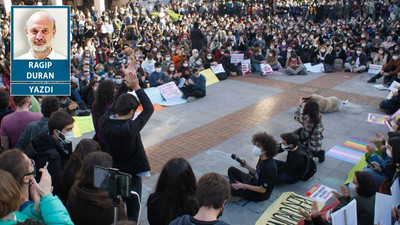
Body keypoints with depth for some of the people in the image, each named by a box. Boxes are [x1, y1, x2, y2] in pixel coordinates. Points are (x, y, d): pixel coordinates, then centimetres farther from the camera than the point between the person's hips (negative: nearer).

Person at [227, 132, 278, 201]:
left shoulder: (268, 167, -32)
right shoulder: (262, 159, -5)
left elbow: (262, 190, -26)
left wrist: (244, 186, -24)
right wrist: (247, 166, -5)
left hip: (259, 195, -9)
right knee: (231, 170, 9)